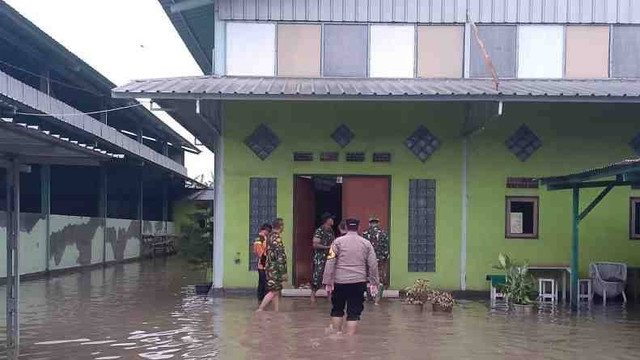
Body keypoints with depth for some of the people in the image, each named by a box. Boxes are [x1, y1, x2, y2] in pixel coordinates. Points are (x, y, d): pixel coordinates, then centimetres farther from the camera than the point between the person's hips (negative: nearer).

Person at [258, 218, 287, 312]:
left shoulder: (270, 236, 14)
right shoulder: (277, 238, -16)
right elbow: (280, 256, -20)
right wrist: (283, 272, -19)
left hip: (270, 266, 10)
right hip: (275, 268, -10)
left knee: (276, 291, 11)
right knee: (274, 291, -7)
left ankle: (276, 311, 11)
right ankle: (260, 310, -8)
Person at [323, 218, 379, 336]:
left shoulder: (338, 241, 1)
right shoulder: (366, 243, 6)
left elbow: (330, 262, -5)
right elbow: (373, 264, 4)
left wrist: (328, 281, -3)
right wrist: (374, 282, 10)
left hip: (339, 282, 0)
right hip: (359, 282, 1)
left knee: (337, 309, 16)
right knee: (354, 312, 4)